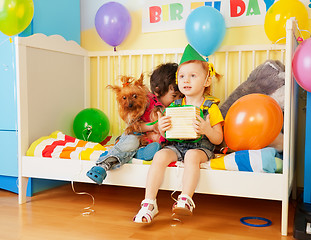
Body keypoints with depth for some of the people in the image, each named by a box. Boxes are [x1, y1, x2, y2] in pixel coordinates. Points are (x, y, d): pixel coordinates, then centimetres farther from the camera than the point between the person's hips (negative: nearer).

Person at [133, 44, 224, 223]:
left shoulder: (211, 108, 1)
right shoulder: (175, 106, 11)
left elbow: (218, 139, -1)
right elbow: (166, 134, 14)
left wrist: (207, 130, -23)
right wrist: (162, 128, -11)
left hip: (201, 148, -3)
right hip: (176, 146, 3)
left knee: (192, 155, -36)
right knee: (160, 155, -26)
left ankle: (186, 200, -36)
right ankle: (149, 203, -28)